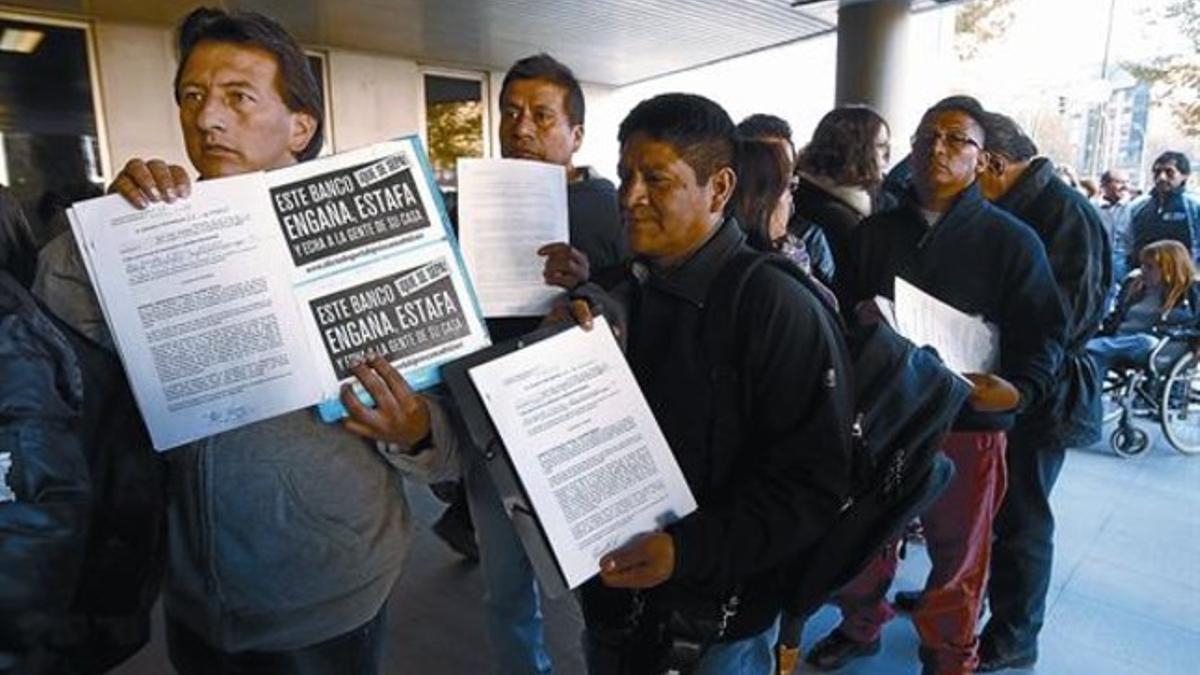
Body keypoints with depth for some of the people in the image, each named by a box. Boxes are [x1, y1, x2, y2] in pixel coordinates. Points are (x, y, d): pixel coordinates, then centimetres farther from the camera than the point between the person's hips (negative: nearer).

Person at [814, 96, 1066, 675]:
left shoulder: (1012, 240, -1)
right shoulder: (875, 231, 7)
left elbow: (1043, 331, -3)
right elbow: (843, 314, 7)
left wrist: (1020, 389, -19)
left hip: (968, 422, -2)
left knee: (958, 556, 14)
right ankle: (860, 627, 41)